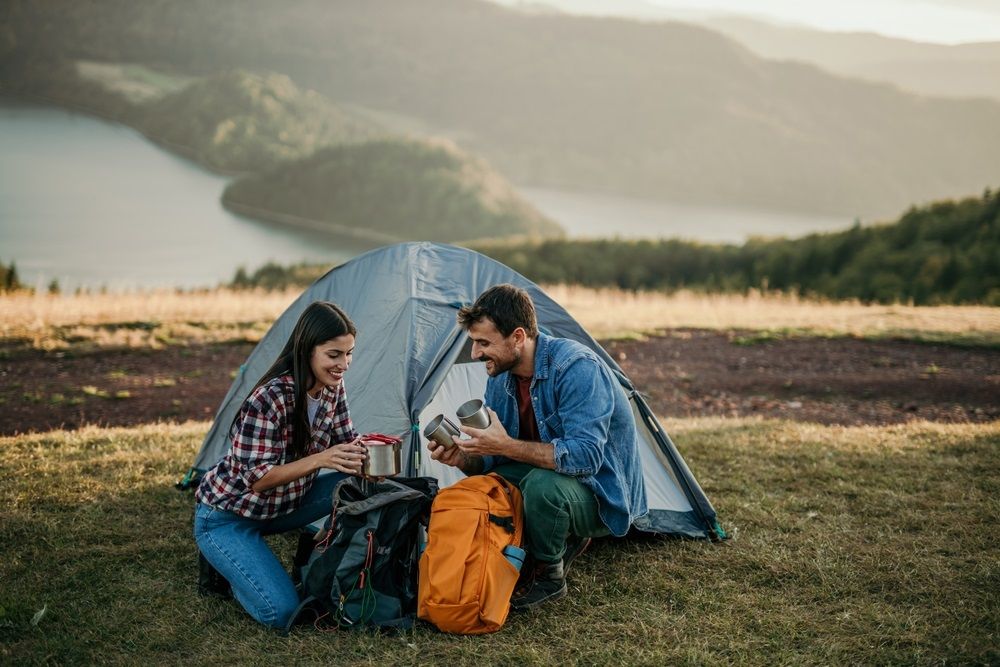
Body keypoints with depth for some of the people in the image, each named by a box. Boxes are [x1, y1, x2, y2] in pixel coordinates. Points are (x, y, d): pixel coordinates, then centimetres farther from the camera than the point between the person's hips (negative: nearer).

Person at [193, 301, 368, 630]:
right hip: (227, 516, -7)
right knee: (281, 612, -22)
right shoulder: (268, 399, -31)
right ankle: (227, 560, 7)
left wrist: (363, 448, -23)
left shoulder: (333, 387, -8)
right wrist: (319, 459, -40)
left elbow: (345, 440, 1)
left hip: (284, 503, 7)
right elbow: (257, 478, -28)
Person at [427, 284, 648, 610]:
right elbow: (493, 457, 4)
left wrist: (508, 447, -36)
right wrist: (462, 458, -19)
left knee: (542, 484, -35)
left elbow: (585, 456, -36)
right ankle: (563, 540, 9)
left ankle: (549, 577, -8)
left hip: (604, 496, -8)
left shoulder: (576, 367, -27)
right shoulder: (501, 377, -1)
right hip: (554, 483, 8)